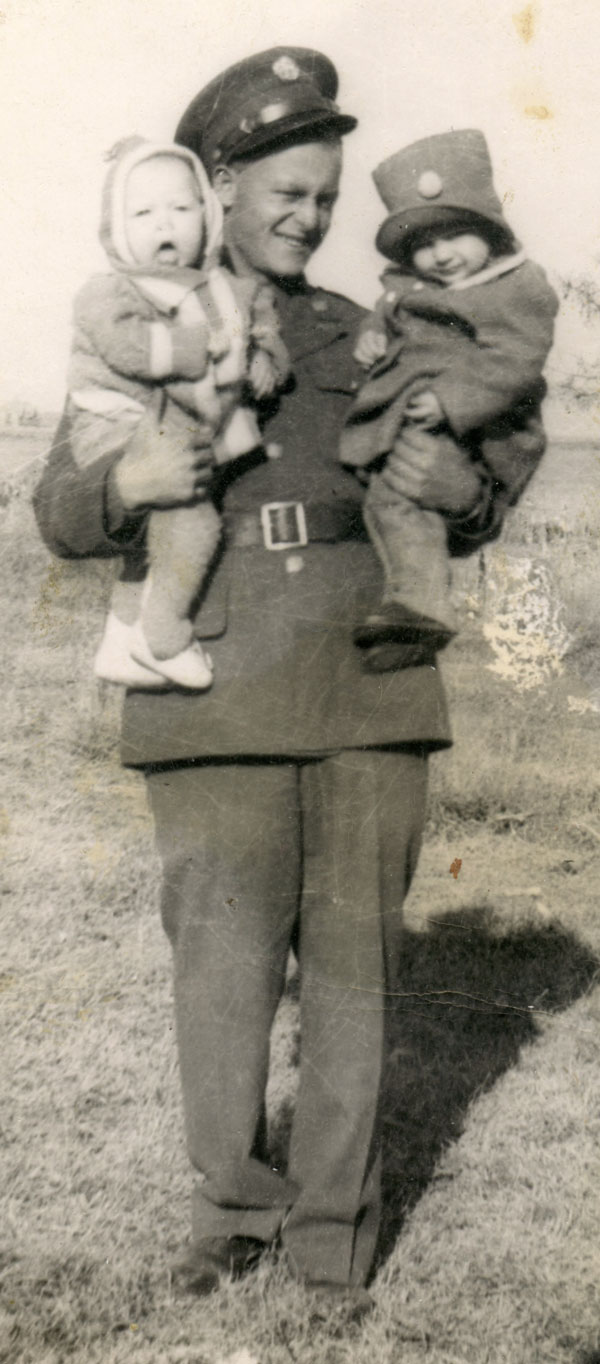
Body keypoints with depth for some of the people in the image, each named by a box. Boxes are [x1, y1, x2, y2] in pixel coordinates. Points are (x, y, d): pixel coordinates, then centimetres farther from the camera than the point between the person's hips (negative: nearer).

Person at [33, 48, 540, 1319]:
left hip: (367, 691, 2)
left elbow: (461, 521, 19)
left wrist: (465, 491, -5)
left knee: (354, 964, 5)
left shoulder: (360, 341, 14)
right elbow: (61, 514, 8)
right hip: (218, 696, -2)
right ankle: (233, 1201, 19)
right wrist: (125, 485, -14)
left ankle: (334, 1229, 20)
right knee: (223, 966, -4)